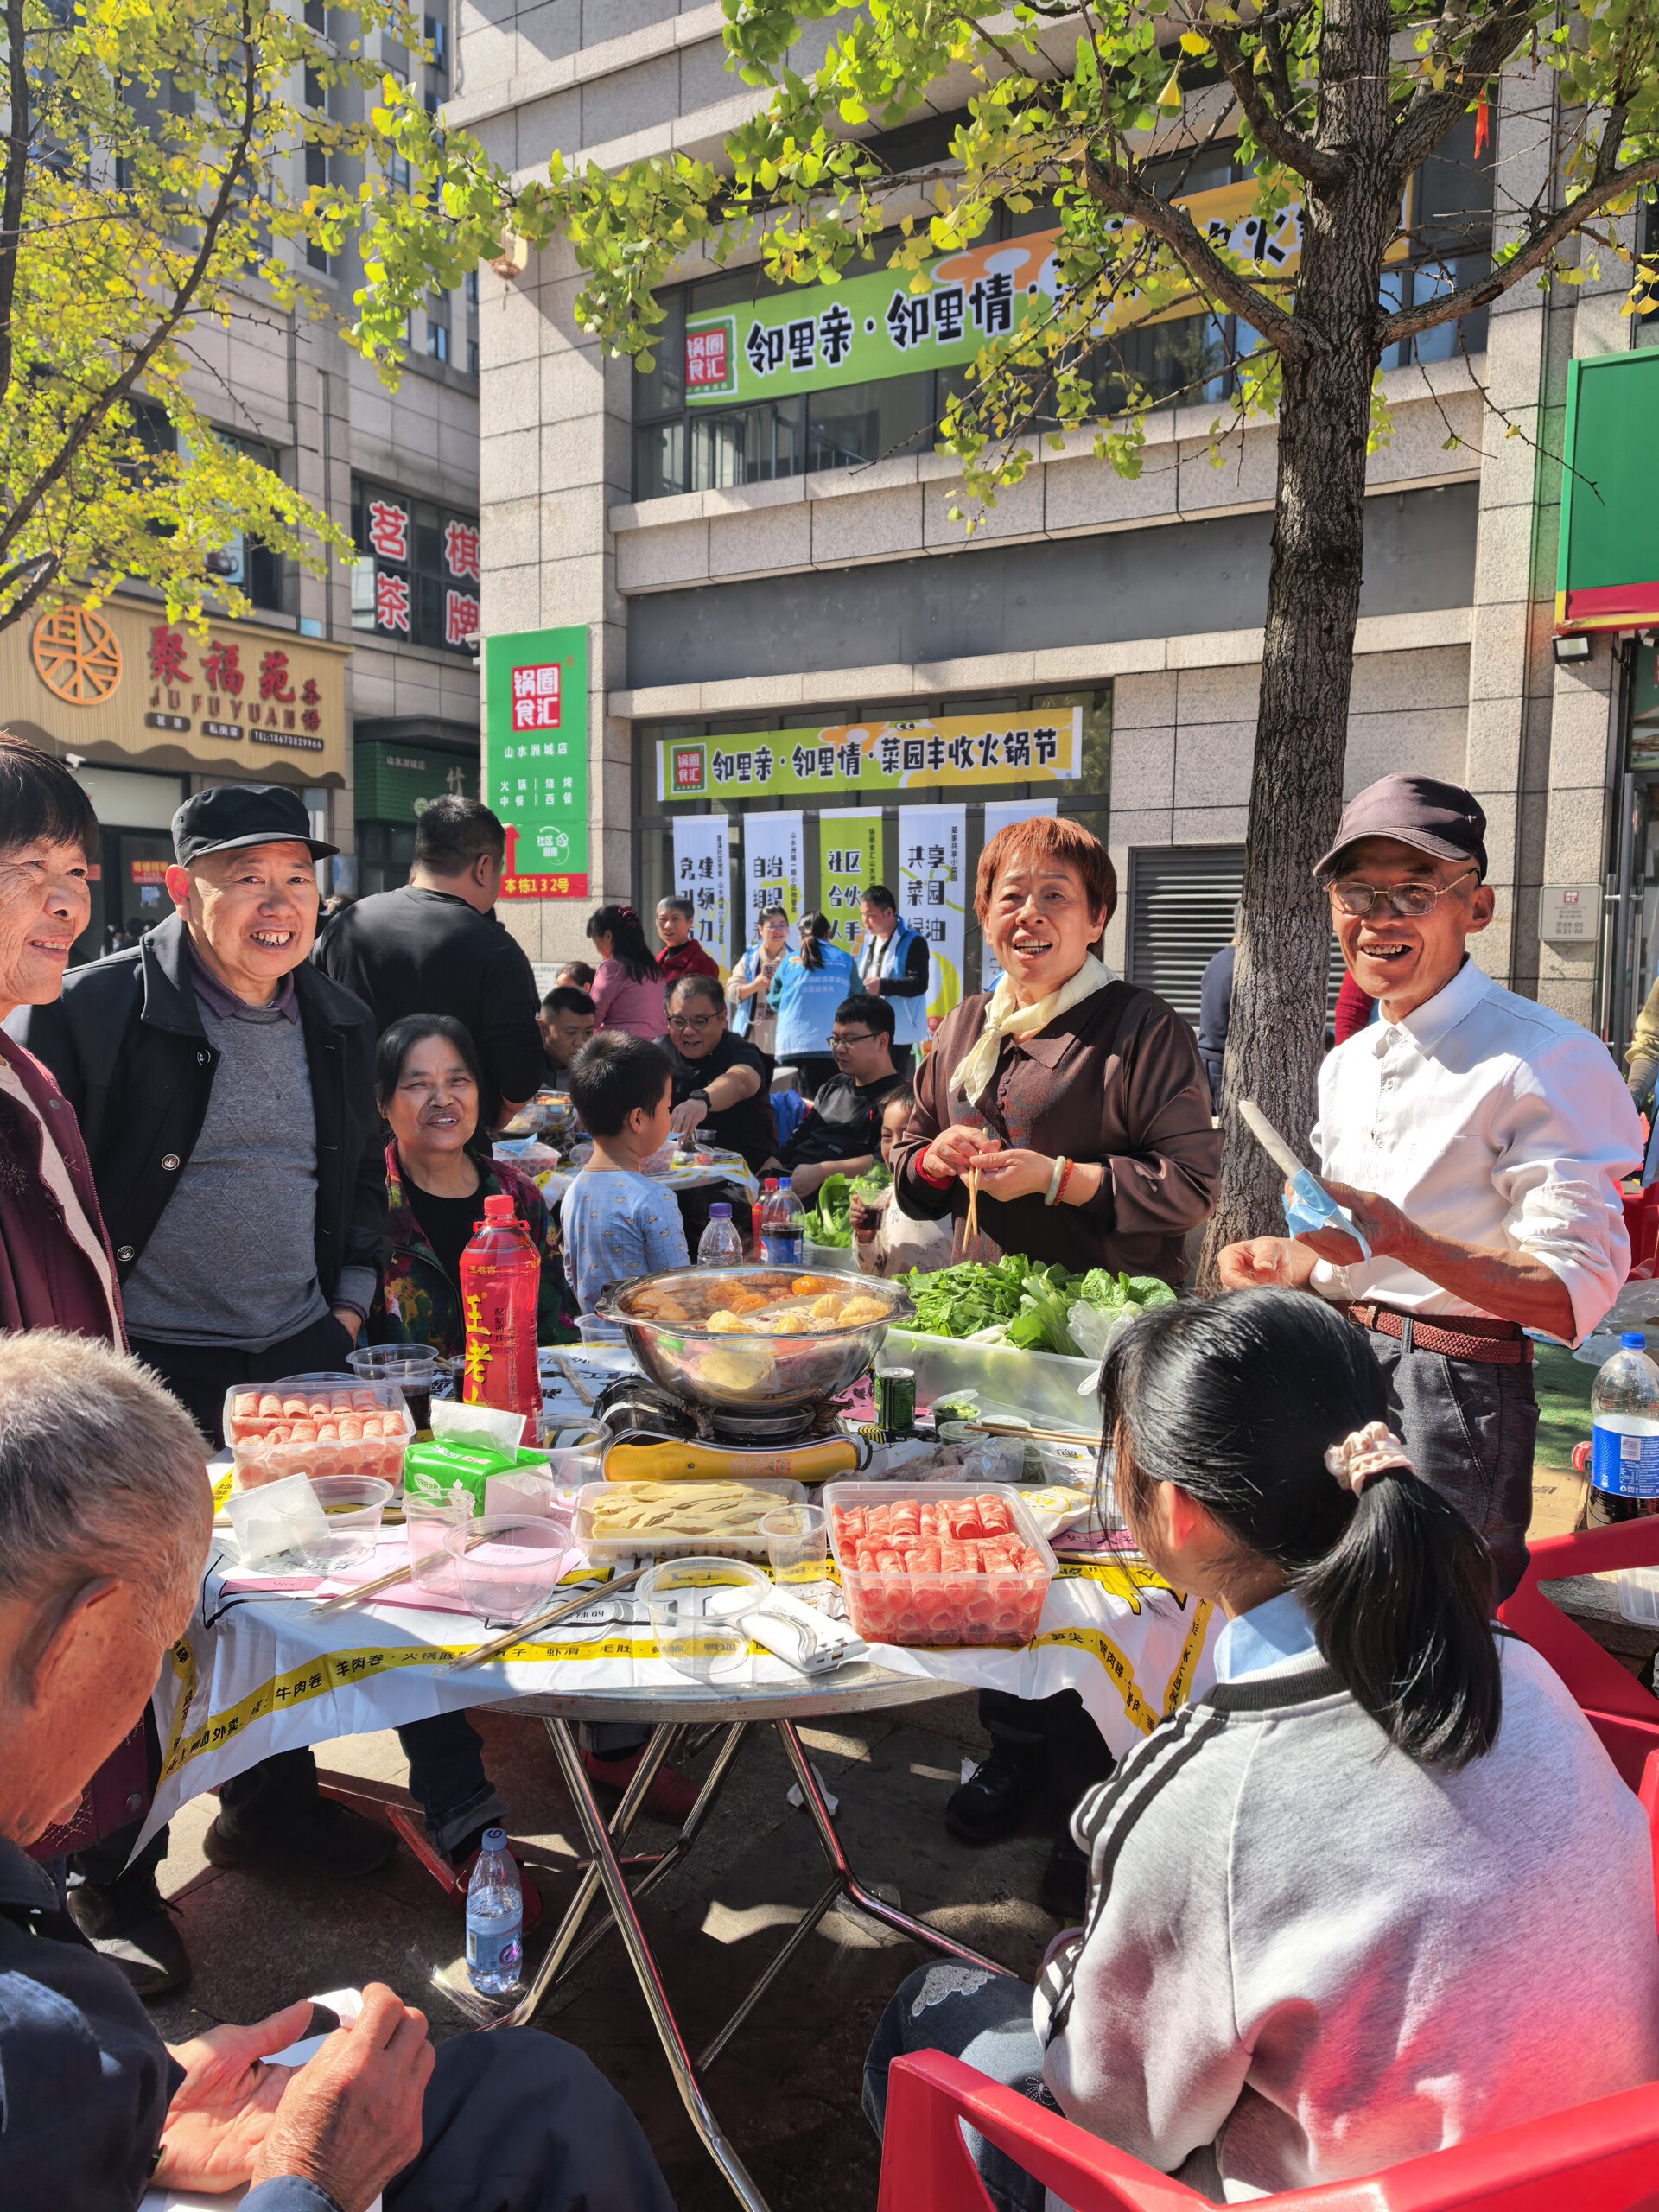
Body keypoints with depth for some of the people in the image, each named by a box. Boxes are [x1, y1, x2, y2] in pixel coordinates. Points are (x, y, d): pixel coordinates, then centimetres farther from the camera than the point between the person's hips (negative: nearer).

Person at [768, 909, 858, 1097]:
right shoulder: (845, 960, 7)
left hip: (798, 1042, 0)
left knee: (808, 1102, 3)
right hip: (834, 1044, 0)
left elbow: (774, 1001, 18)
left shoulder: (789, 961, 8)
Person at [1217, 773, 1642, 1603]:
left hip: (1459, 1396, -7)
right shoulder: (1347, 1063, 11)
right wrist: (1287, 1260, 3)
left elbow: (1574, 1297, -20)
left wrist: (1400, 1238, -31)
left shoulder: (1546, 1060, -15)